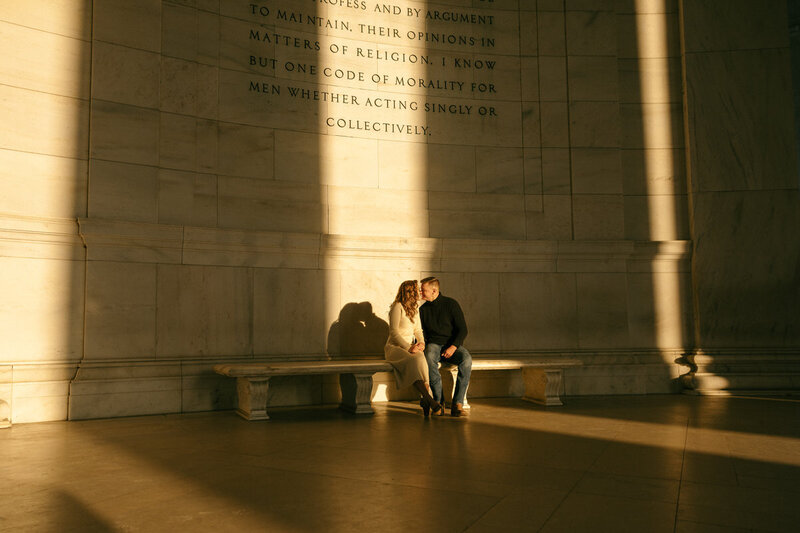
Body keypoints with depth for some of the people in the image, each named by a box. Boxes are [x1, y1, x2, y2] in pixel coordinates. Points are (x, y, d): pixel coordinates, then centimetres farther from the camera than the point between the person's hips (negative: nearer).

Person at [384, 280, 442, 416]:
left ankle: (425, 399, -34)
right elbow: (393, 332, -13)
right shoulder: (397, 307, -7)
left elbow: (417, 330, 16)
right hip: (395, 347, -6)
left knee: (421, 358, -30)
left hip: (410, 347, 6)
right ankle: (429, 400, -39)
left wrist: (421, 343, -6)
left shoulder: (414, 309, 18)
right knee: (415, 361, -36)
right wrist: (409, 347, -22)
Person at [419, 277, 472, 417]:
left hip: (453, 344, -1)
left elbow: (462, 330, -2)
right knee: (429, 358, -36)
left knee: (466, 359, -34)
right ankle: (439, 402, -32)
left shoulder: (451, 304, 1)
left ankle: (457, 404, -34)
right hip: (434, 344, 1)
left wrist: (453, 347, -17)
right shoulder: (423, 309, 12)